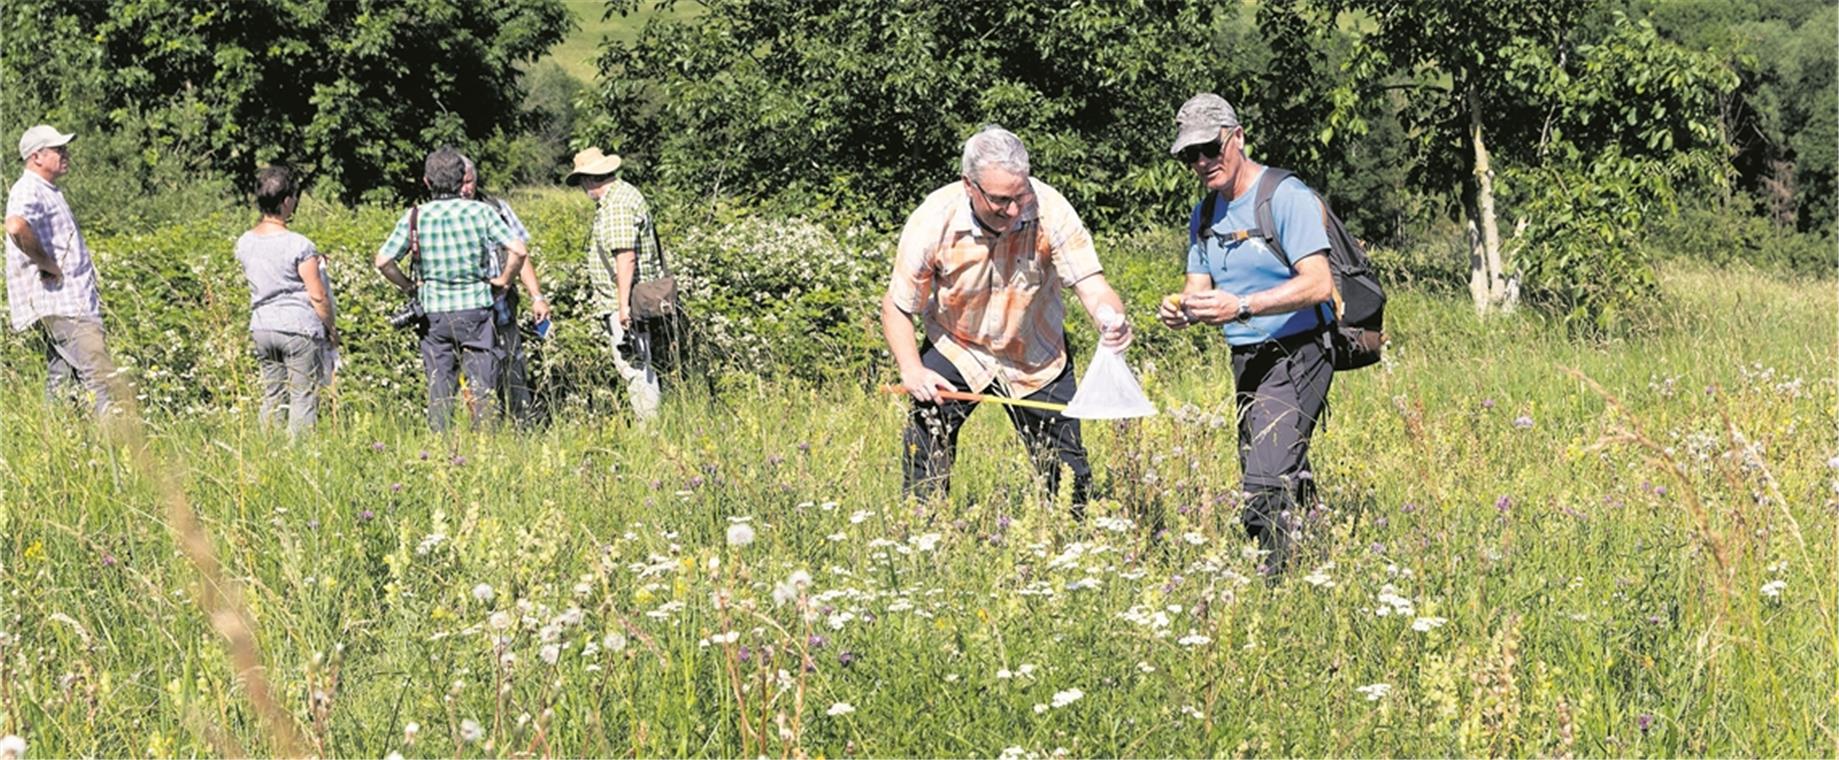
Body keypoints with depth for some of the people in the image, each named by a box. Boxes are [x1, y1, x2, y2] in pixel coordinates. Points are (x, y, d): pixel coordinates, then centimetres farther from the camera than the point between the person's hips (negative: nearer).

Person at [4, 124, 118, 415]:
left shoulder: (49, 192, 23)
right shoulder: (28, 191, -10)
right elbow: (16, 227, -33)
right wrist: (48, 265, -23)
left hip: (76, 302, 10)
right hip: (61, 307, -10)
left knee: (60, 384, 9)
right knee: (104, 380, -17)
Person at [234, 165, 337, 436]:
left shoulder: (245, 243, 3)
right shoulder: (299, 245, -15)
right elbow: (318, 296, -12)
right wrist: (332, 329, 3)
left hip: (261, 327, 6)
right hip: (299, 327, -6)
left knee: (272, 398, 13)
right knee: (303, 399, 1)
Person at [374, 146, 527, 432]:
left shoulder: (415, 217, -1)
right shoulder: (480, 212, -4)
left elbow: (383, 260, -6)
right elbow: (518, 250, -12)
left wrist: (409, 287, 8)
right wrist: (502, 281, 3)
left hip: (433, 312, 2)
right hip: (475, 309, -1)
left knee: (439, 387, 8)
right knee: (481, 387, 2)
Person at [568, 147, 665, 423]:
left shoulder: (617, 205, -17)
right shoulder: (626, 194, 17)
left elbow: (626, 256, -24)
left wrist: (623, 304, -25)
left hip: (623, 302, -11)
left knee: (632, 365, -9)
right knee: (642, 366, 12)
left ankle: (649, 424, -9)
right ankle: (652, 424, 16)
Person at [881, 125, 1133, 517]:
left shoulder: (1050, 210, -27)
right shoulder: (933, 220, -26)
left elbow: (1091, 285, -29)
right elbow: (897, 307, -13)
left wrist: (1113, 320, -52)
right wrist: (911, 370, -28)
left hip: (1036, 356, 1)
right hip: (955, 350, -1)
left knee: (1067, 472, 6)